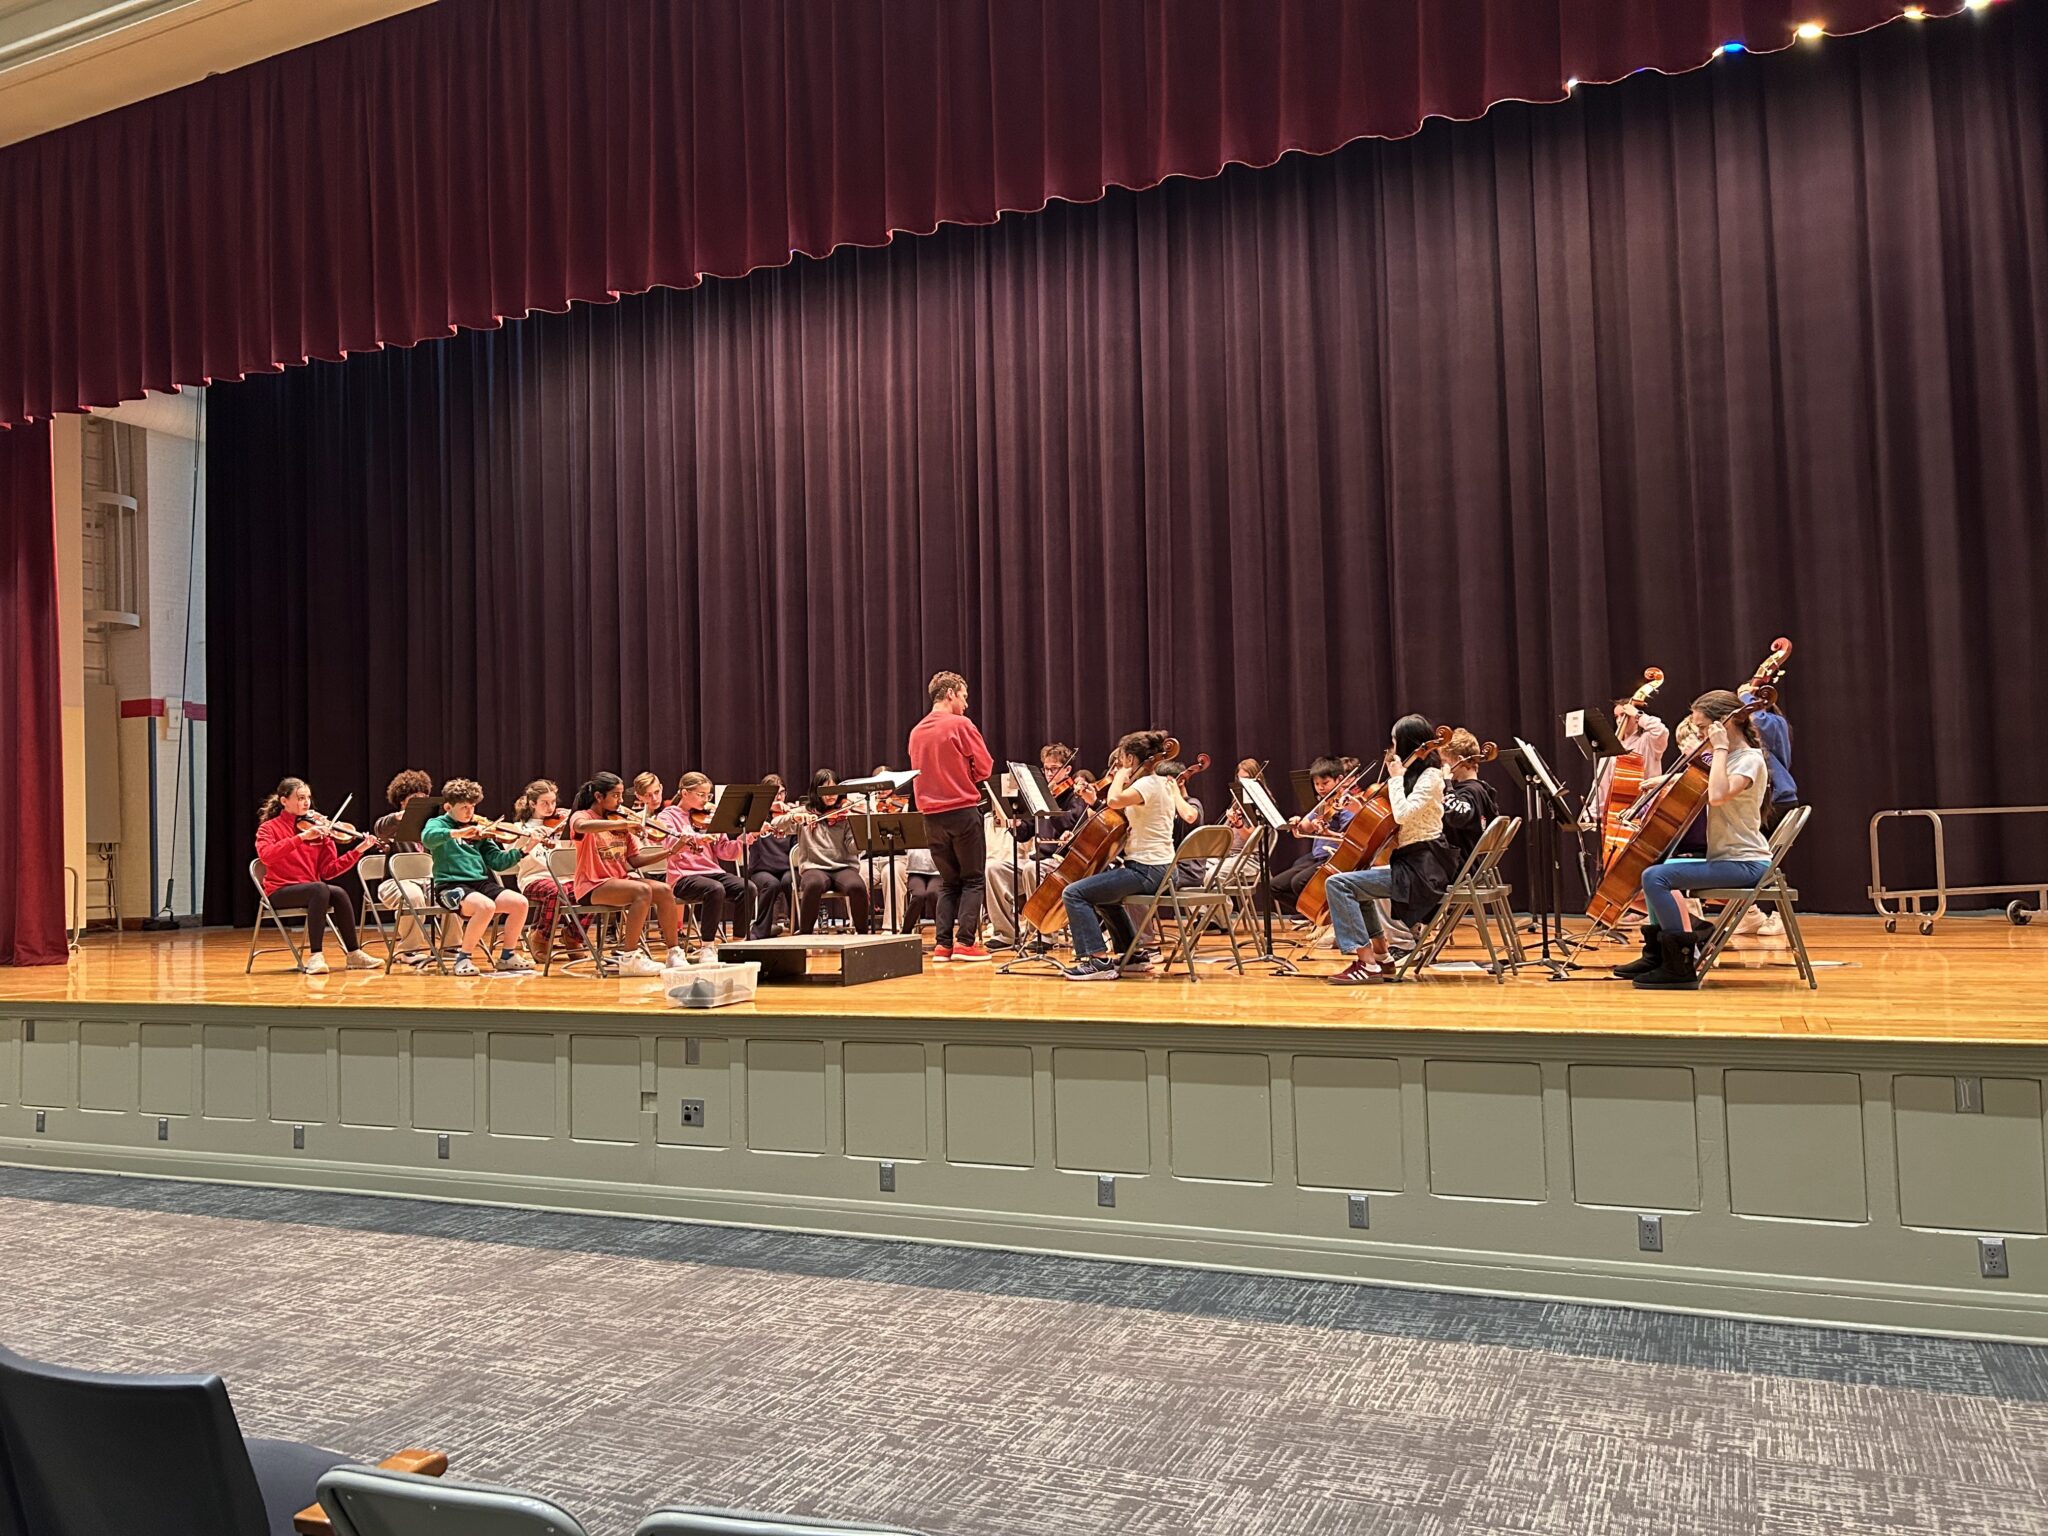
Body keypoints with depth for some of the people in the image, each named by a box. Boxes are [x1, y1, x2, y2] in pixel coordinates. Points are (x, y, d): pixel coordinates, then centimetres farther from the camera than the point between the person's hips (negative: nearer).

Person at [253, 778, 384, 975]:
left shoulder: (318, 829, 9)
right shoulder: (269, 828, 2)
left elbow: (328, 871, 2)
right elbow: (266, 855, -21)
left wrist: (358, 851, -9)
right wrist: (301, 837, -27)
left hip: (312, 891, 3)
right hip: (280, 892, -3)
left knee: (339, 893, -29)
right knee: (319, 888, -34)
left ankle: (354, 954, -19)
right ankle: (316, 956, -33)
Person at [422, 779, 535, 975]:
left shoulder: (478, 831, 18)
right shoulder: (438, 824, 5)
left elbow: (497, 862, 13)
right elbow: (427, 837, -21)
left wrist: (521, 850, -1)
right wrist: (458, 833, -34)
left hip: (480, 883, 5)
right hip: (450, 885, -5)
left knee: (520, 903, -18)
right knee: (486, 906, -34)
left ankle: (507, 957, 1)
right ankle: (463, 959, -15)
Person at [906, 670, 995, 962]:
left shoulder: (916, 731, 9)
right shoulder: (960, 724, -8)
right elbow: (985, 767, -8)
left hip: (932, 815, 6)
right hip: (963, 810, -5)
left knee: (948, 881, 14)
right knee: (973, 879, 4)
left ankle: (942, 944, 7)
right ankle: (965, 942, -3)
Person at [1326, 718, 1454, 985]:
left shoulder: (1430, 777, -11)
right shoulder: (1415, 775, 17)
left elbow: (1403, 814, -26)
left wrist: (1396, 777, -15)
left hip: (1421, 870, -11)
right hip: (1409, 864, 11)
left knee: (1337, 883, -19)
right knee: (1357, 884, 31)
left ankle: (1366, 963, -20)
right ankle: (1382, 957, 23)